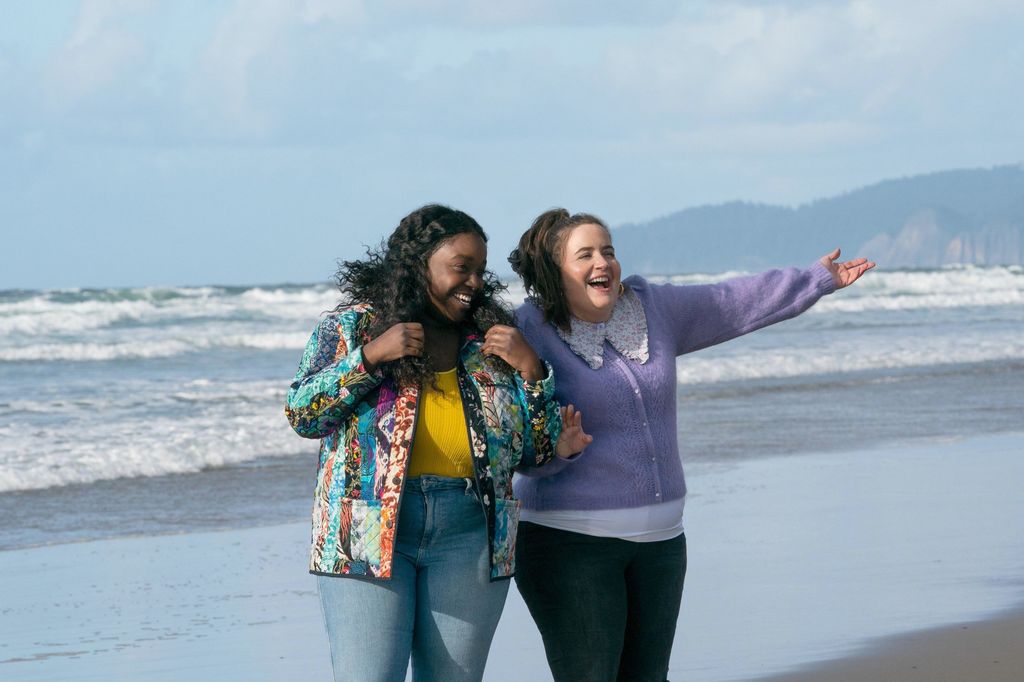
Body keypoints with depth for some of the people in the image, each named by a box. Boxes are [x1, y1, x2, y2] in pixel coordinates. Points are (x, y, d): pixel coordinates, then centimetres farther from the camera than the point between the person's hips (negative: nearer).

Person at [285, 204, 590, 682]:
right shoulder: (350, 326, 5)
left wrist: (530, 368, -2)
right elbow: (301, 413, -3)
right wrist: (371, 356, -11)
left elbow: (533, 451, 11)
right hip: (367, 531, -3)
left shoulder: (490, 342, 11)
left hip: (468, 537, 3)